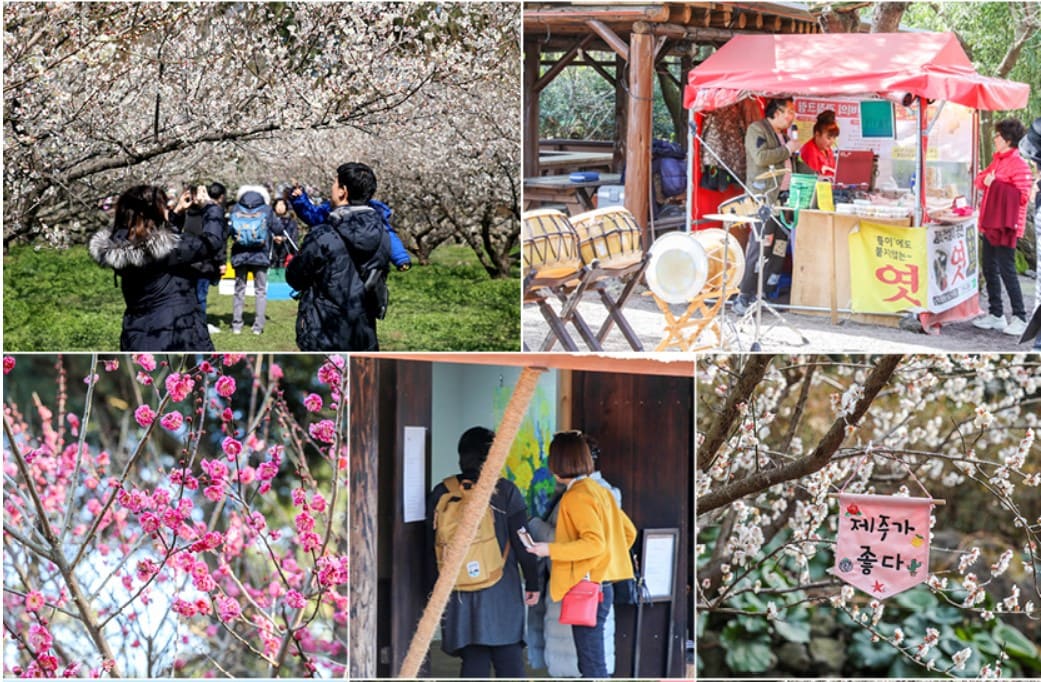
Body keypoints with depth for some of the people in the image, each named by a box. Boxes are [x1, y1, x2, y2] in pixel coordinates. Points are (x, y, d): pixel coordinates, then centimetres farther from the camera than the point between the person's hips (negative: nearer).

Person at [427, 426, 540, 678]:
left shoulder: (442, 493, 4)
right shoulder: (506, 491, -4)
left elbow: (433, 544, 7)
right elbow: (521, 542, -4)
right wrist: (532, 582, 4)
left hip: (459, 592, 3)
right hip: (502, 590, -2)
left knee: (474, 663, 5)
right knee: (510, 661, 0)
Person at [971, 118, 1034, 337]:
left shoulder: (1019, 165, -15)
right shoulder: (998, 161, 14)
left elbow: (1022, 195, -22)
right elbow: (981, 180, 15)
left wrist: (995, 184, -23)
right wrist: (985, 179, -7)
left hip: (1005, 226, -9)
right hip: (991, 224, 9)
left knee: (1006, 270, -7)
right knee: (989, 268, 13)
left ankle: (1020, 319, -1)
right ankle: (996, 315, 21)